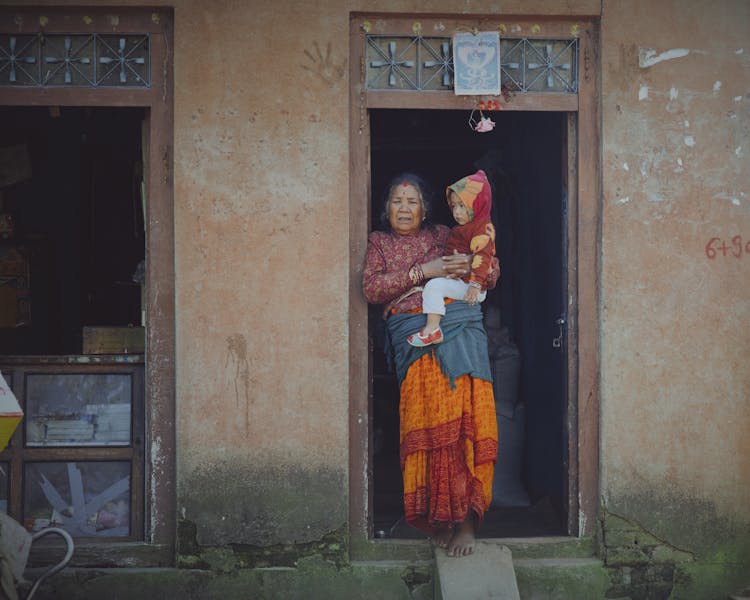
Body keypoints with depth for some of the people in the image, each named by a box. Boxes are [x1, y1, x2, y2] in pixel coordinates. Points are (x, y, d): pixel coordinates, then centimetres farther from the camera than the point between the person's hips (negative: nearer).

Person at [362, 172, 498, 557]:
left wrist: (474, 267, -5)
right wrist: (423, 272, -6)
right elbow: (371, 288, 2)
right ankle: (440, 516, -3)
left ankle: (465, 518, -12)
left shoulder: (442, 236, 21)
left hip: (458, 326, 0)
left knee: (464, 414, -14)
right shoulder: (379, 242, 20)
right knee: (429, 421, -12)